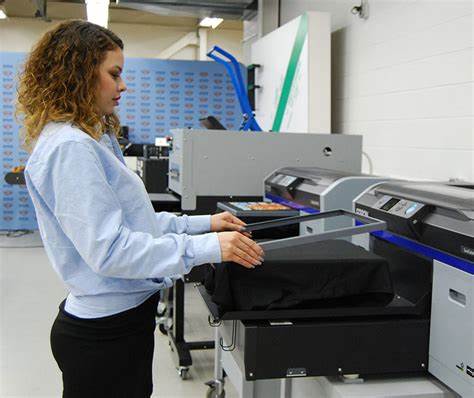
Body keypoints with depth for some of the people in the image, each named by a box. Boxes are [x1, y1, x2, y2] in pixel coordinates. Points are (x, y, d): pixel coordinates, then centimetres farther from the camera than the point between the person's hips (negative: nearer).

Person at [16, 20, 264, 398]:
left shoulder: (90, 139, 10)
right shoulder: (70, 148, -22)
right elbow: (109, 249, -27)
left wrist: (201, 223, 10)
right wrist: (207, 247, -27)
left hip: (120, 317, 10)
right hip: (104, 333, -10)